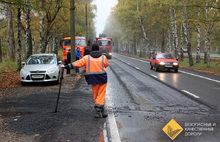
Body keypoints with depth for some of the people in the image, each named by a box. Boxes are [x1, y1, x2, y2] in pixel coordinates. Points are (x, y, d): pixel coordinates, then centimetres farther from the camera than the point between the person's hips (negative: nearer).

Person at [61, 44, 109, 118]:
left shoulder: (87, 58, 0)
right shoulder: (103, 57, 1)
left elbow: (77, 64, -3)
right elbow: (106, 65, 17)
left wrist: (66, 66, 1)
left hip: (93, 79, 1)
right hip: (102, 78, -1)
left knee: (95, 95, 13)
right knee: (101, 95, 3)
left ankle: (102, 110, 17)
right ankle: (98, 110, -5)